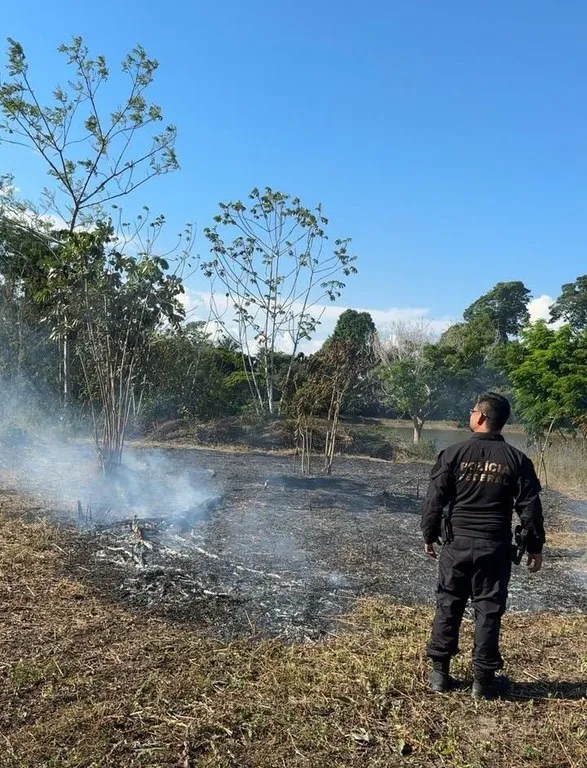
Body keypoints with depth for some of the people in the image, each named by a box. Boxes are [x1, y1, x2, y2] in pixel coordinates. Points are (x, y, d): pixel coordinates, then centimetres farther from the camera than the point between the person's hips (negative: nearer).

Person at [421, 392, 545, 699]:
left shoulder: (454, 454, -6)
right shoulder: (516, 460, -2)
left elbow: (435, 499, -5)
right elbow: (529, 507, 0)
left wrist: (429, 534, 7)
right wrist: (535, 546, 9)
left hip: (457, 544, 0)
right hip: (495, 547, 1)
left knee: (448, 607, 11)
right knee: (488, 611, 9)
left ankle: (439, 672, 18)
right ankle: (483, 679, 17)